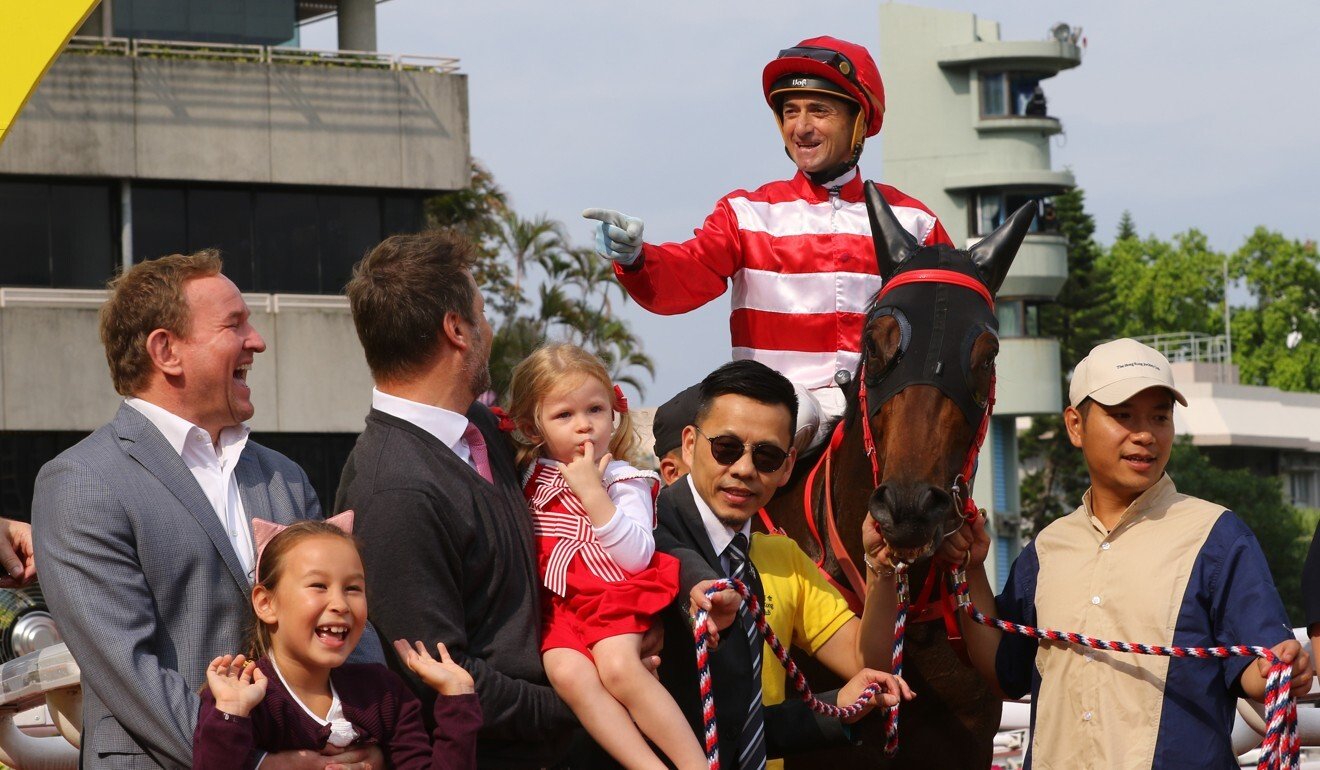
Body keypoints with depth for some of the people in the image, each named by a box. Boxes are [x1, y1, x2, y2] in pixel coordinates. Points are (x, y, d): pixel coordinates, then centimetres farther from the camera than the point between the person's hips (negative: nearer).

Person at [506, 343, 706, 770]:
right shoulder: (529, 474, 13)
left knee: (619, 667, -32)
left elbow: (635, 557, -14)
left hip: (611, 595, -3)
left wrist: (592, 492, -17)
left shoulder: (624, 481, 0)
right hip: (555, 603, 3)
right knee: (567, 672, -28)